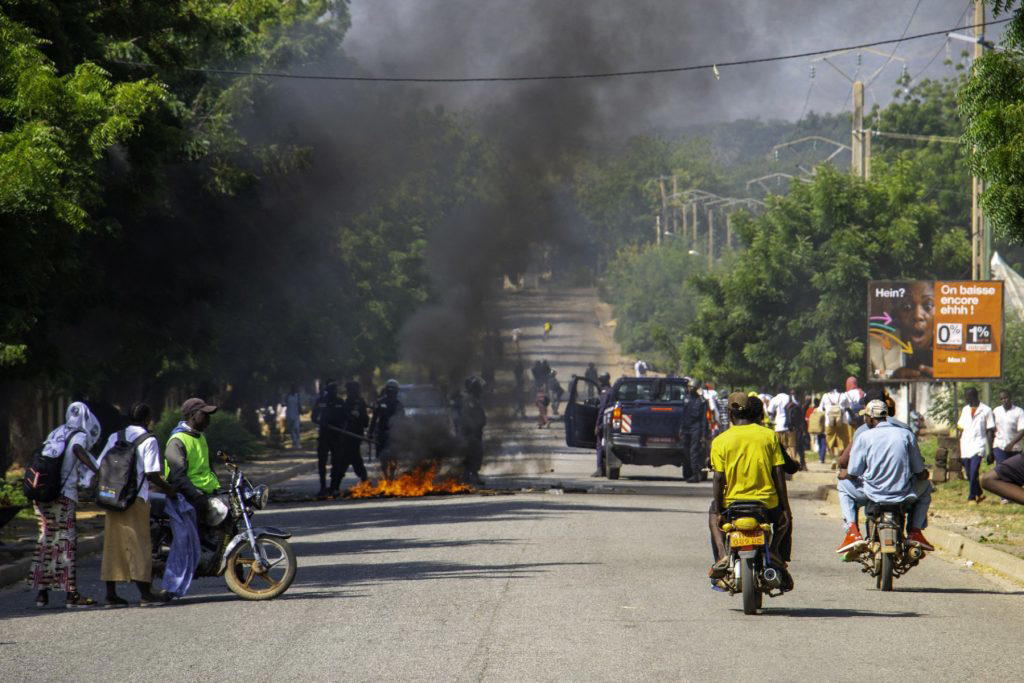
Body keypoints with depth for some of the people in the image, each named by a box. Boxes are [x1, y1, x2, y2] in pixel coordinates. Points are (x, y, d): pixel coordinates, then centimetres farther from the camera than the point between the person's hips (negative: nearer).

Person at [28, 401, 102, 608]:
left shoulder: (55, 434, 18)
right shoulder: (79, 436, -3)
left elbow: (41, 456, 21)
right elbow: (78, 450, -24)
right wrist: (97, 472, -28)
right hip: (63, 496, -7)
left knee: (47, 541, 14)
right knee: (66, 543, -4)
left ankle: (42, 593, 16)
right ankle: (71, 594, -5)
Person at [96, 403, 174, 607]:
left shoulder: (115, 437, 11)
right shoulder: (149, 441, -6)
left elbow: (100, 466, 10)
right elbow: (151, 473, -13)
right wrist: (167, 489, 1)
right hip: (136, 498, -5)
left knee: (113, 544, 7)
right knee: (139, 544, -1)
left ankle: (111, 593, 6)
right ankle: (145, 593, -1)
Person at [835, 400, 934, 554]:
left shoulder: (863, 437, -4)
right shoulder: (906, 434, 0)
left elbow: (852, 474, -3)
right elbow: (920, 473, 4)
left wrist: (842, 474, 21)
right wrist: (924, 473, 29)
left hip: (873, 493, -1)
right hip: (904, 494, 1)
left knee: (844, 485, 30)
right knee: (925, 486, 33)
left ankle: (853, 532, 11)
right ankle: (915, 531, 17)